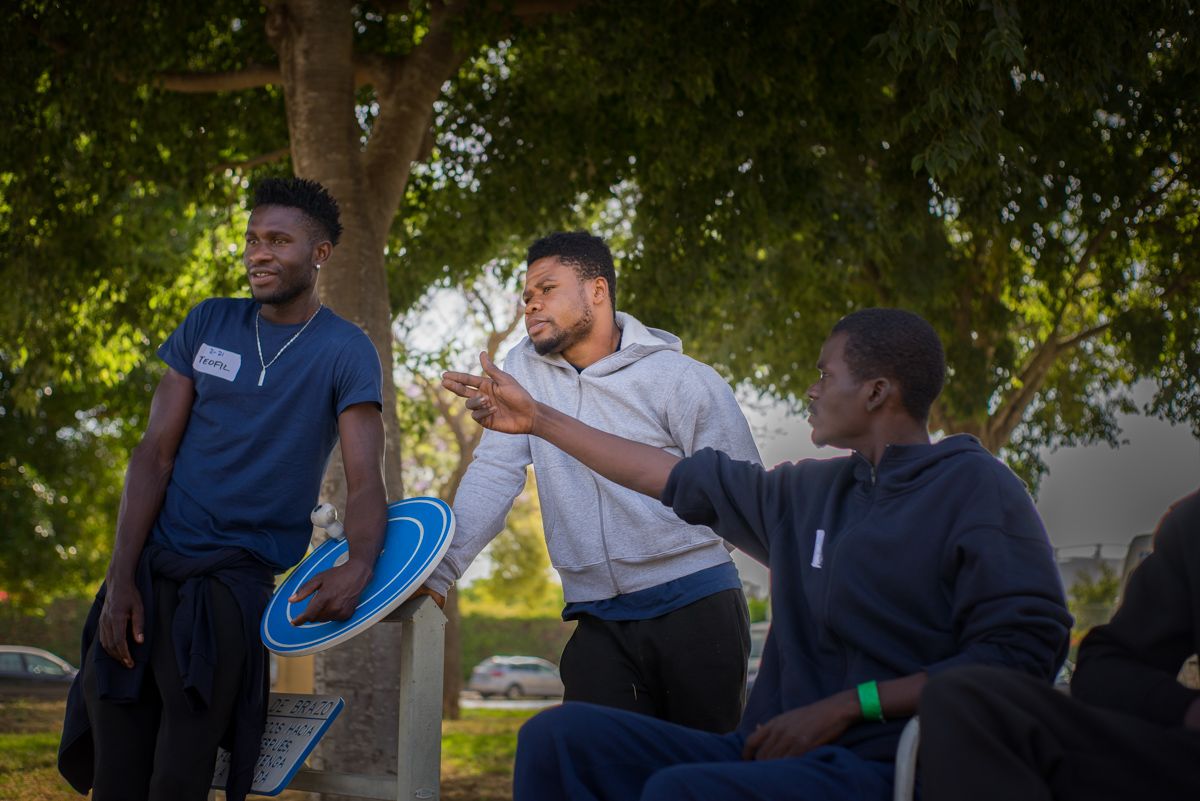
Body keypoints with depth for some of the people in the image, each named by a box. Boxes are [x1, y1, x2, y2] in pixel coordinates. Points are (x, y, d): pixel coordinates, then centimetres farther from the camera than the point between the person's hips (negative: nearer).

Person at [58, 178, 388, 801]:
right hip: (148, 564, 3)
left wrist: (359, 567, -35)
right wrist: (121, 577, -7)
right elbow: (155, 452, 4)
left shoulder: (345, 352, -3)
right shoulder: (208, 324, 8)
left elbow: (365, 481, -12)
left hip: (233, 580, -3)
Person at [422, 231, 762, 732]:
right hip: (599, 621, 3)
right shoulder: (524, 368, 9)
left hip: (697, 609, -3)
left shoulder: (683, 380, -2)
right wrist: (439, 572, -10)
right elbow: (494, 474, 1)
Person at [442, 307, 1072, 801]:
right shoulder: (808, 492, 18)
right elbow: (670, 476, 26)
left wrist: (845, 706, -14)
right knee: (558, 735, -8)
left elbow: (1023, 650, -12)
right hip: (779, 749, 8)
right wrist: (536, 418, 28)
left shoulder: (977, 488, -2)